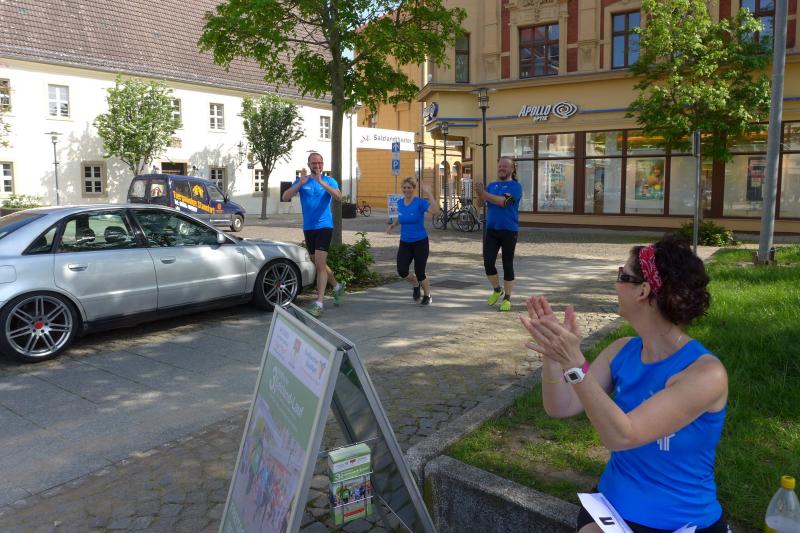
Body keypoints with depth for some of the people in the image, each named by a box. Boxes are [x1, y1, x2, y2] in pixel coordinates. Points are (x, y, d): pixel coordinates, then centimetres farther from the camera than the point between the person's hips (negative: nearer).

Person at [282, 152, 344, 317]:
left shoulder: (329, 181, -1)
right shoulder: (301, 181, 5)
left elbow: (338, 196, -19)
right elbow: (285, 197, -7)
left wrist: (321, 182, -30)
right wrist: (300, 183, -20)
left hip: (324, 226, -4)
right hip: (308, 228, 4)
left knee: (320, 263, -14)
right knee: (319, 263, 16)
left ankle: (319, 303, -14)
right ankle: (337, 286, 39)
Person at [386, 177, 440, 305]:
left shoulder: (420, 203, -13)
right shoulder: (400, 203, 3)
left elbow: (435, 211, -31)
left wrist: (429, 194, -33)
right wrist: (393, 225, 7)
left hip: (420, 242, -4)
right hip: (404, 243, 4)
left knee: (419, 273, -2)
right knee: (402, 271, -9)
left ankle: (427, 296, 26)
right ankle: (416, 285, 25)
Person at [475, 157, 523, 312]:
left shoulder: (515, 186, -5)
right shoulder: (491, 185, 11)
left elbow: (504, 201, -21)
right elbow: (480, 204, 5)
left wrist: (483, 193, -24)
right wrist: (480, 193, -16)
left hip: (509, 231, -4)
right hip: (491, 230, 4)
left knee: (507, 265, 3)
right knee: (488, 263, -2)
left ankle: (507, 298, 16)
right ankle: (497, 290, 23)